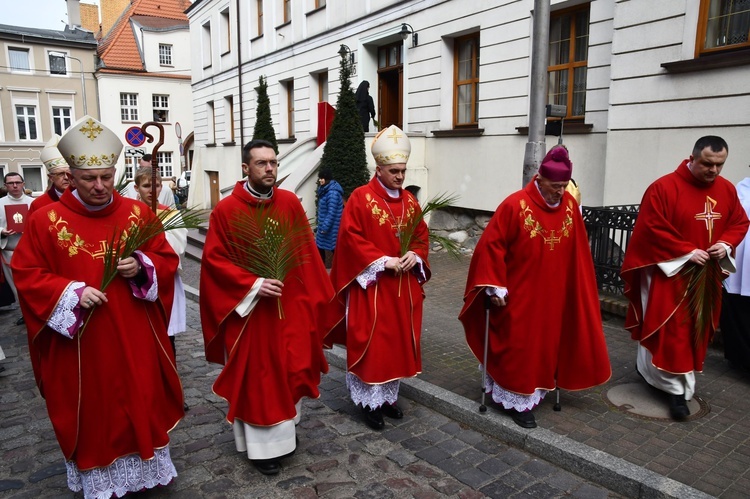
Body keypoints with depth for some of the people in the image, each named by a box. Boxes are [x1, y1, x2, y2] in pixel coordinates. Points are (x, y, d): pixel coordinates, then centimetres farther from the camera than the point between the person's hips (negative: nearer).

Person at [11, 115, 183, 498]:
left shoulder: (138, 213, -1)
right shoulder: (45, 220, -7)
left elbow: (167, 259, 4)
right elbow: (26, 275, -3)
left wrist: (141, 266, -16)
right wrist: (72, 293, -18)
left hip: (135, 338, 2)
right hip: (81, 343, -1)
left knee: (141, 402, 13)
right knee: (93, 411, 12)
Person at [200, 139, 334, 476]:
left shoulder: (290, 203, 0)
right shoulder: (226, 210, -10)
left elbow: (306, 253, 5)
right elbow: (214, 259, -9)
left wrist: (311, 296, 3)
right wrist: (253, 285, -19)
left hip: (290, 305, 3)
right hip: (248, 308, -3)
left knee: (293, 369, 11)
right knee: (256, 377, 8)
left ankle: (286, 428, 36)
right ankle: (262, 444, 26)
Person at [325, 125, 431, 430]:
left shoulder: (410, 201, 8)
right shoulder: (360, 198, -10)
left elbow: (421, 236, 13)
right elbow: (351, 238, -14)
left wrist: (415, 255, -8)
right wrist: (383, 261, -20)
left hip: (403, 286, 6)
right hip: (371, 284, -6)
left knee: (397, 341, 13)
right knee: (370, 342, 1)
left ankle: (388, 396, 30)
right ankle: (368, 401, 17)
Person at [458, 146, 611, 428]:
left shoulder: (570, 205, -1)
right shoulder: (515, 205, -17)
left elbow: (578, 249, 8)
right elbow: (491, 245, -15)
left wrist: (578, 286, 11)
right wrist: (495, 287, -15)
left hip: (552, 296, 5)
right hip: (518, 296, -5)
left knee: (545, 345, 17)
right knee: (518, 347, 5)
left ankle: (535, 391, 36)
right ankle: (517, 401, 19)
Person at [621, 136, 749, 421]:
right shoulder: (663, 188, -15)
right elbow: (652, 228, -17)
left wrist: (726, 244, -7)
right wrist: (688, 251, -19)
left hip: (706, 275, 7)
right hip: (670, 272, -6)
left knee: (696, 330, 13)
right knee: (672, 331, -4)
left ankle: (650, 369, 29)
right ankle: (677, 388, 6)